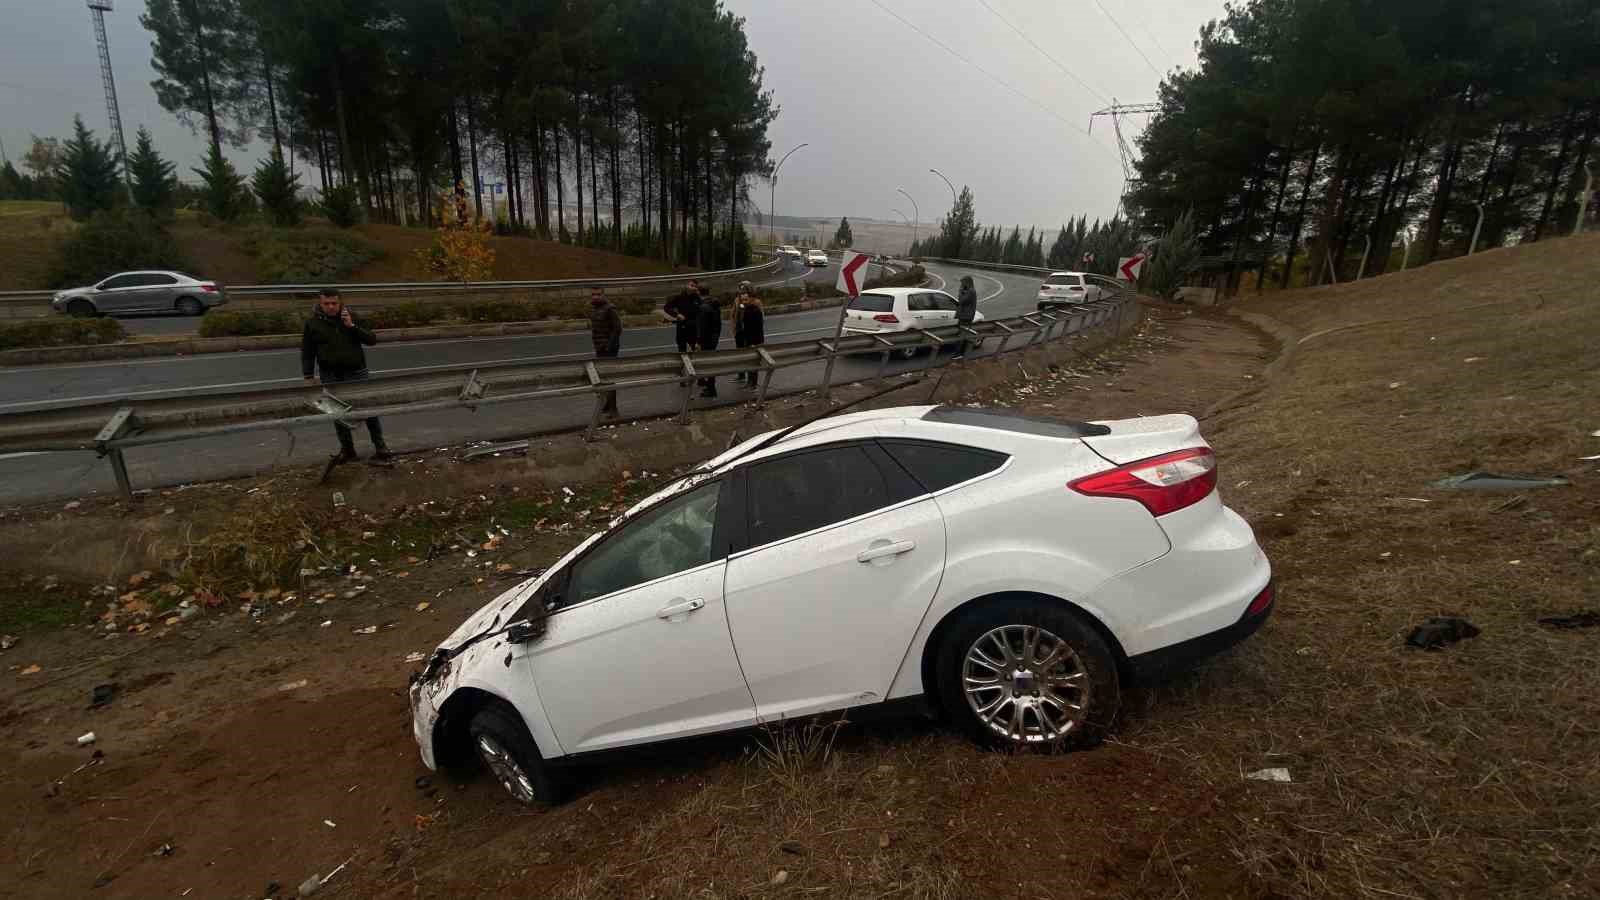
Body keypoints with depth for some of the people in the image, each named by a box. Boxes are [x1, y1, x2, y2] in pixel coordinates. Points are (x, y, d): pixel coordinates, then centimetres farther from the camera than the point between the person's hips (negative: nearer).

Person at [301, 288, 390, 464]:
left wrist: (352, 326, -14)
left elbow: (372, 340, -3)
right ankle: (347, 450, 18)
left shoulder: (352, 317, 1)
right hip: (331, 377, 1)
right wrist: (309, 376, 2)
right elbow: (307, 352, 6)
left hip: (357, 373, -1)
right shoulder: (313, 323, 1)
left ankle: (380, 447, 11)